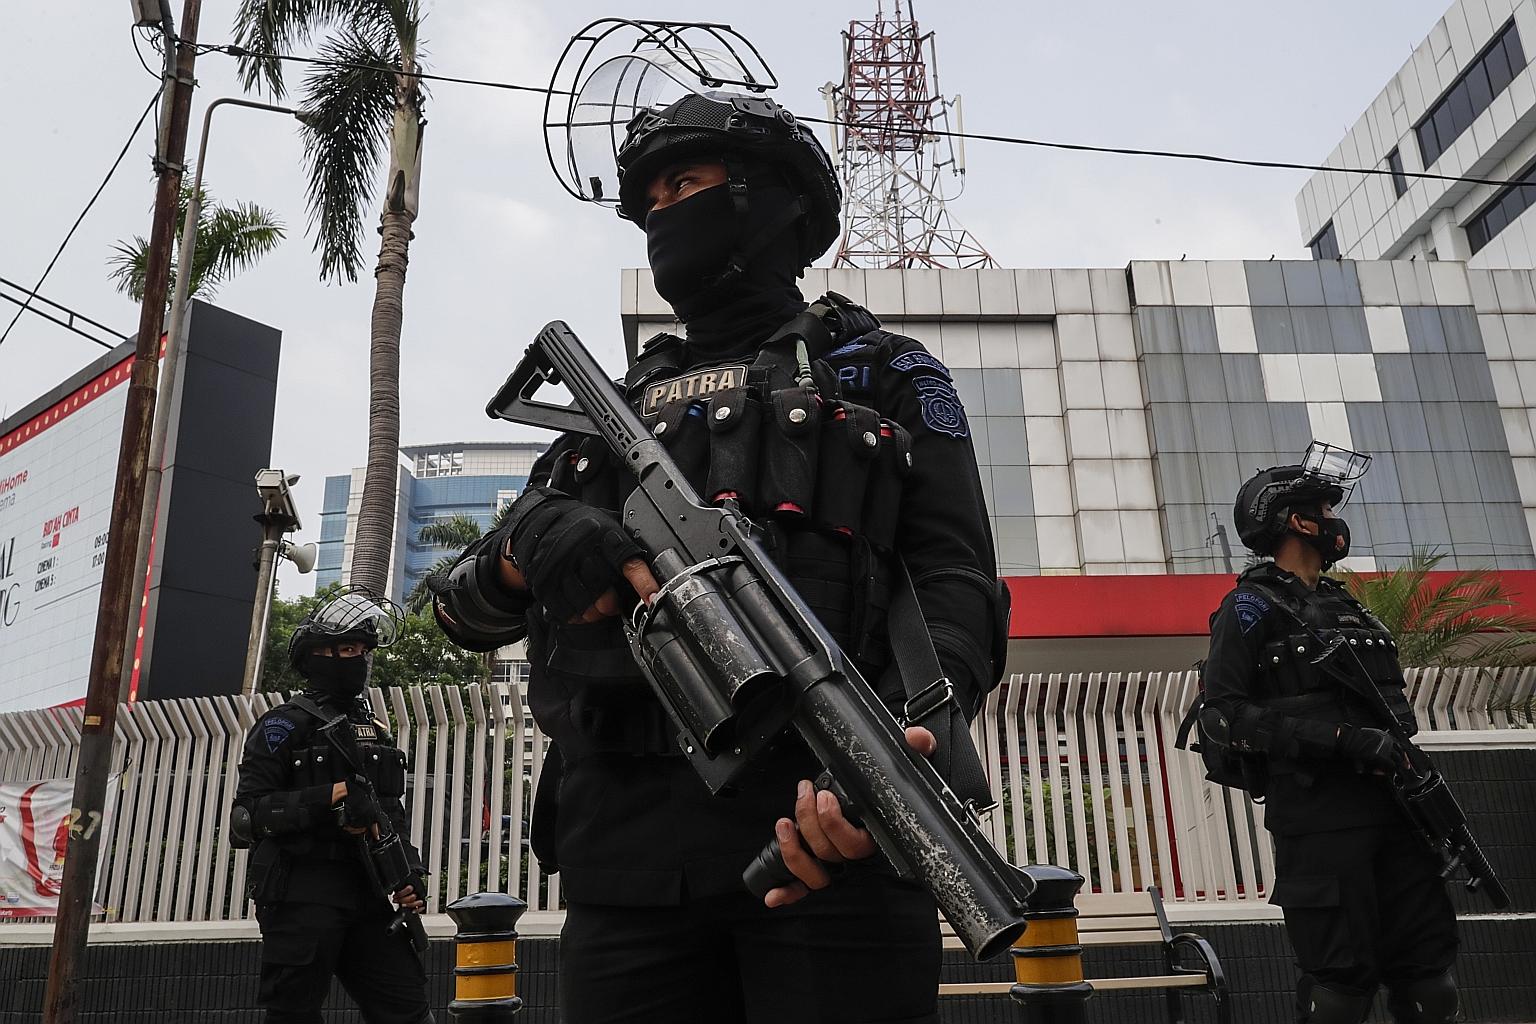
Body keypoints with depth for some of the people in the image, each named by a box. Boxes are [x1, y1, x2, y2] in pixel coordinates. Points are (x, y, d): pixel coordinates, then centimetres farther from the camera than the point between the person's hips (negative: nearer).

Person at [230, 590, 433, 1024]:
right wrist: (334, 795, -20)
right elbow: (247, 816, -13)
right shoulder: (286, 725, -4)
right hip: (301, 901, -6)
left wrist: (410, 874, 7)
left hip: (365, 898, 6)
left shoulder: (375, 731, 18)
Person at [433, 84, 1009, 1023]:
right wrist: (528, 542, -6)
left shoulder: (887, 376, 14)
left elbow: (957, 585, 1)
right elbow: (463, 609, 19)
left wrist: (905, 745, -21)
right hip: (627, 842, 4)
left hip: (831, 816, -3)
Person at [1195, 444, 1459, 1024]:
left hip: (1389, 807, 8)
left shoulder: (1343, 605, 20)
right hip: (1318, 817, -8)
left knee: (1426, 972, 10)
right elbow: (1225, 713, -15)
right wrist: (1340, 739, -21)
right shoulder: (1253, 606, -5)